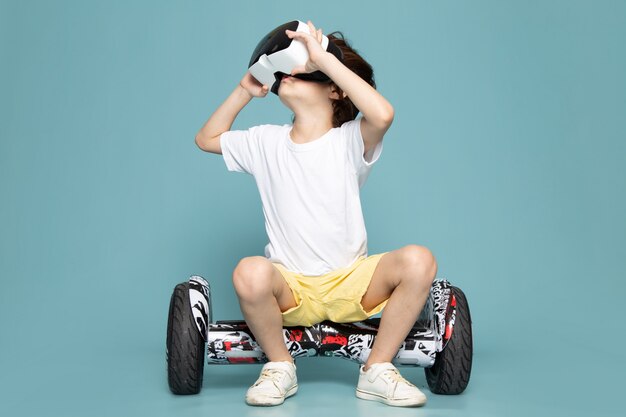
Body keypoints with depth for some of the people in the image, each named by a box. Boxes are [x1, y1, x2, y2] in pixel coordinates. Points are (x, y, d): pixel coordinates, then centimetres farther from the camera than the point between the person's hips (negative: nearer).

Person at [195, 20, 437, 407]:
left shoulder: (351, 139, -6)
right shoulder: (266, 141, 6)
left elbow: (383, 114, -29)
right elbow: (207, 139, 20)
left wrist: (322, 56, -25)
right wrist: (244, 91, 10)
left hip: (350, 283, 0)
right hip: (290, 288, 1)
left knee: (419, 260, -27)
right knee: (250, 273, -34)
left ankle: (378, 370, -8)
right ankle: (279, 366, -6)